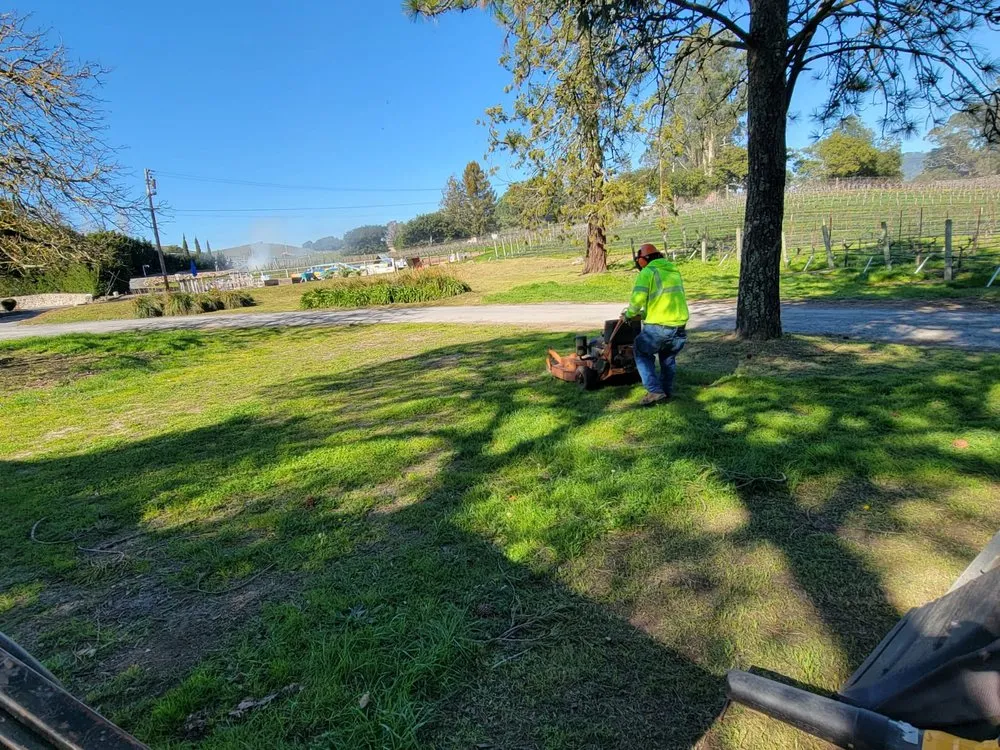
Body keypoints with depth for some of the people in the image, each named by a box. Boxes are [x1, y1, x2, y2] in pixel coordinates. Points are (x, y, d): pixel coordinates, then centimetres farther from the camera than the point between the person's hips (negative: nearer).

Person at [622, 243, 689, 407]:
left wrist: (630, 314, 5)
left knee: (643, 354, 14)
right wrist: (643, 314, 28)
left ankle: (654, 391, 3)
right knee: (668, 357, 26)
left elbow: (638, 298, -15)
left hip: (658, 327, -6)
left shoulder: (648, 272, -2)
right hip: (679, 326, 6)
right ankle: (666, 392, 30)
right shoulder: (674, 271, 20)